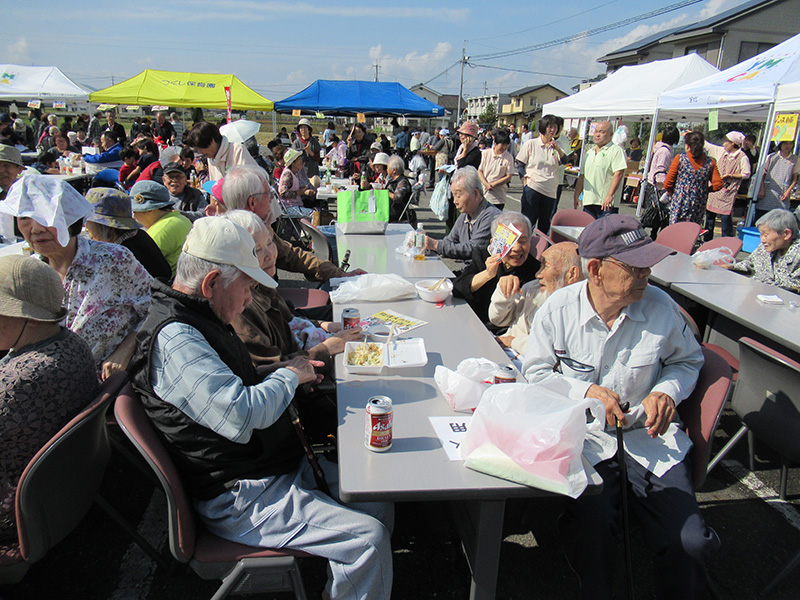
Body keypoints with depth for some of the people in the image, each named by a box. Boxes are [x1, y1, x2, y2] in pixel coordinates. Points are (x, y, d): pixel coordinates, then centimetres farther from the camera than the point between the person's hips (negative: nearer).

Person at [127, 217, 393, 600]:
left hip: (281, 466, 10)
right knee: (368, 537, -18)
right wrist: (289, 374, -13)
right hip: (240, 499, -10)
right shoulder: (173, 337, -23)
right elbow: (241, 416, -32)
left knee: (378, 502, 7)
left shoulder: (197, 319, 11)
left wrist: (283, 371, 9)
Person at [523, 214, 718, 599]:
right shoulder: (557, 310, -6)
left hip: (650, 433, 2)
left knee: (691, 542, -15)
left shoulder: (661, 307, -2)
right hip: (584, 435, -1)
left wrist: (667, 391, -5)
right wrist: (584, 391, -11)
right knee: (590, 525, -26)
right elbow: (535, 371, 3)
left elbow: (688, 360, 16)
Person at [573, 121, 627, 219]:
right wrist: (576, 196, 15)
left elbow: (618, 174, -14)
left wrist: (610, 195, -24)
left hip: (607, 203, -7)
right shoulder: (589, 153, 21)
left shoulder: (616, 151, -3)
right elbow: (582, 176, 23)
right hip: (588, 201, 7)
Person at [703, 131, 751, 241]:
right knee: (710, 213, 9)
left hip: (728, 190, -6)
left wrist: (730, 175, -15)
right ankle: (707, 240, 20)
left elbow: (746, 174, -6)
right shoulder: (721, 151, 8)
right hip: (715, 187, 6)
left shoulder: (742, 157, -8)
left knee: (725, 216, -7)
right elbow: (707, 146, 17)